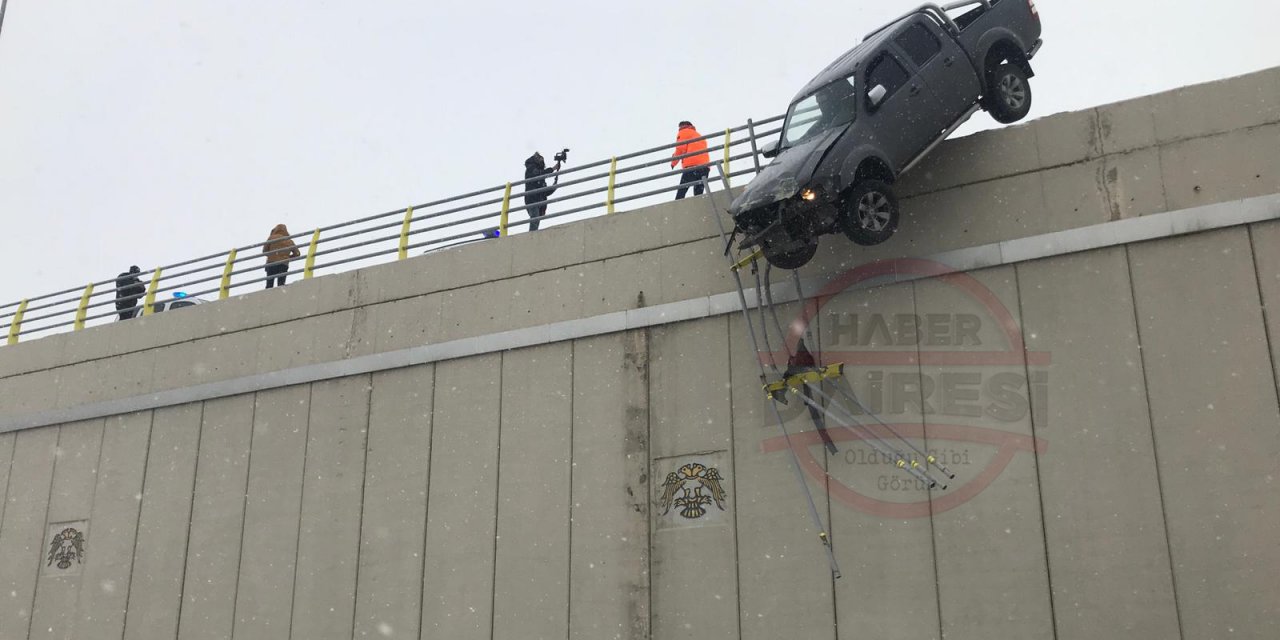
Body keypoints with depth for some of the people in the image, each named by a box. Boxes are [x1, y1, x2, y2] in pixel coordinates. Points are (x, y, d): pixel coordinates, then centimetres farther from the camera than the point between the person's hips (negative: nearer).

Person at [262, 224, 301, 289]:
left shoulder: (271, 238, 9)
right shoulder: (289, 241, 16)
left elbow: (264, 250, 10)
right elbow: (297, 253, 15)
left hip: (271, 262, -2)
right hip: (284, 264, 2)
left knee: (269, 284, -4)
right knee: (281, 284, 1)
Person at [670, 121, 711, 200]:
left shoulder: (683, 132, 13)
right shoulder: (699, 135, 35)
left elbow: (680, 148, 0)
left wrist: (673, 162, 8)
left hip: (692, 165, -6)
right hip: (705, 166, 6)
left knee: (681, 192, -10)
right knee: (698, 194, 3)